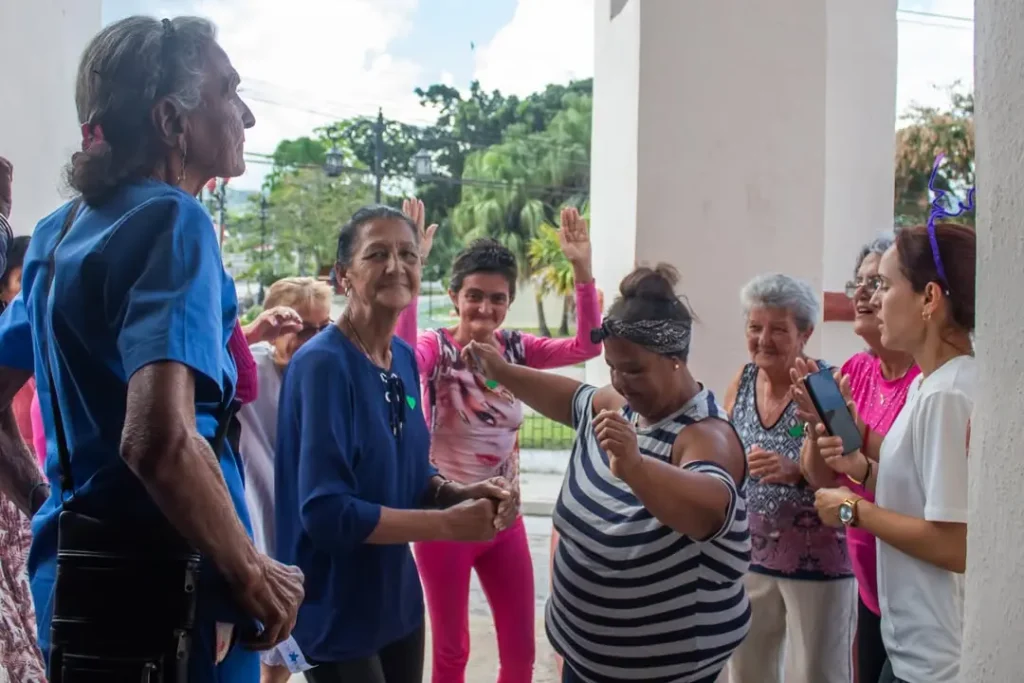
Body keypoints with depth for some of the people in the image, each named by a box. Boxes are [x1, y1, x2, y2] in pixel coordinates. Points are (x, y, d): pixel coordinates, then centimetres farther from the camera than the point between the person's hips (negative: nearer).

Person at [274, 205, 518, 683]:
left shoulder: (405, 358, 3)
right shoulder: (322, 363, -22)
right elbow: (325, 511, -27)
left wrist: (462, 494, -10)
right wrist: (448, 524, -21)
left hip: (398, 597, 8)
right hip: (337, 610, -8)